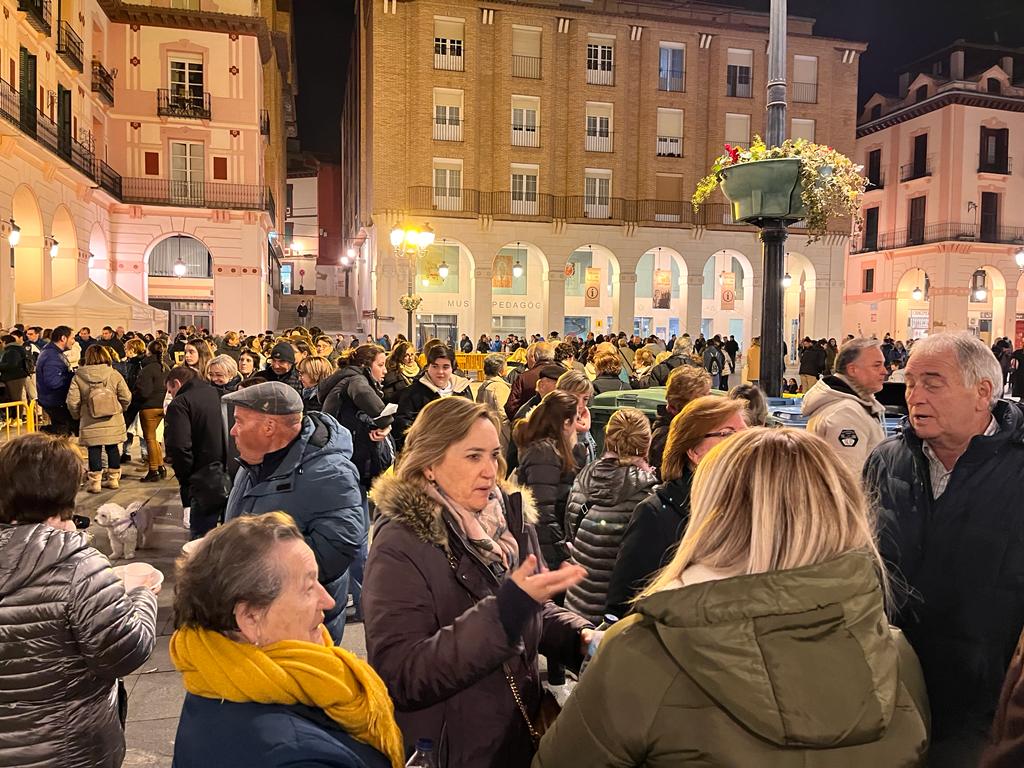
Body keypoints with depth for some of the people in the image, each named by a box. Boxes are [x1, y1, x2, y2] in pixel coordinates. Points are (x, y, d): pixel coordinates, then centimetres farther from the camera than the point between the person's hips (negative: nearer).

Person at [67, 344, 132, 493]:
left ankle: (95, 482, 9)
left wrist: (77, 415, 11)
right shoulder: (114, 375, -4)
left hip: (91, 424, -1)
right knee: (113, 449, 12)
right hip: (114, 423, 1)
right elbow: (126, 398, -3)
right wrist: (120, 410, 17)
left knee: (94, 451, 6)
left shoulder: (78, 377, -5)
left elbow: (72, 402, -7)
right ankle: (113, 479, 21)